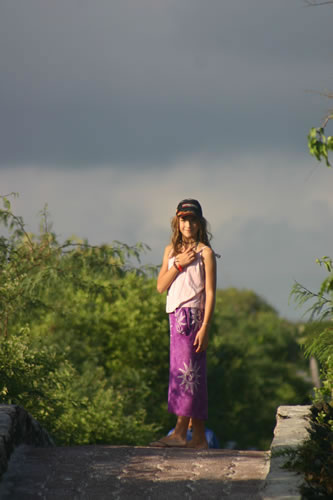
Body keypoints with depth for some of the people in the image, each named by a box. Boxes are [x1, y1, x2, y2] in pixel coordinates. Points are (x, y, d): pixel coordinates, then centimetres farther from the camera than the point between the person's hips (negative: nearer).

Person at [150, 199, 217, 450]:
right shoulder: (171, 250, 16)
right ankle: (199, 437, 7)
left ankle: (180, 433, -15)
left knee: (187, 371, -12)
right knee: (192, 374, 6)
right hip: (176, 315, 7)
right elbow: (161, 286, 8)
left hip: (193, 314, -7)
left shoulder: (204, 252, -3)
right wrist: (179, 264, -7)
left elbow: (210, 292, -7)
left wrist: (205, 327, -15)